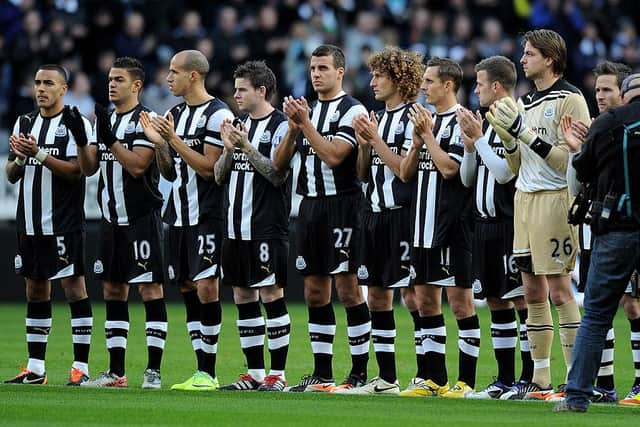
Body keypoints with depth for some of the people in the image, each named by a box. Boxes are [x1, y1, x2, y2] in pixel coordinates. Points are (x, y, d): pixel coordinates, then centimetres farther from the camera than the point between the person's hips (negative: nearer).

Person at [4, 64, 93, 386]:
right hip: (30, 223, 6)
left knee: (74, 287, -6)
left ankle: (81, 367, -6)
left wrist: (38, 154, -20)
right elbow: (11, 175, 13)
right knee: (35, 290, 9)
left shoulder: (75, 124, -5)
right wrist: (19, 157, -8)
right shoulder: (25, 123, 14)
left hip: (65, 223, -6)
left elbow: (77, 171, -14)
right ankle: (35, 368, 14)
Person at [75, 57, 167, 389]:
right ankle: (116, 371, 13)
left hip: (141, 218, -8)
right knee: (113, 290, 9)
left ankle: (153, 370, -9)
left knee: (150, 289, -7)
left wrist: (109, 138, -22)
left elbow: (138, 165, -18)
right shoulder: (105, 119, 14)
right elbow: (89, 168, 12)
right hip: (112, 218, 8)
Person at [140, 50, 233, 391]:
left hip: (207, 216, -8)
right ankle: (202, 372, 10)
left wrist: (173, 139, -16)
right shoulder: (174, 115, 16)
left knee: (206, 289, -12)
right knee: (188, 290, 7)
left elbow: (209, 168, -15)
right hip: (179, 215, 8)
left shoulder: (217, 115, -10)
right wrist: (158, 143, 2)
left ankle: (209, 372, -9)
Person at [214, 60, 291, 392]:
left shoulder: (280, 126, -7)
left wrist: (248, 148, -20)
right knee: (243, 297, 9)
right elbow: (219, 176, 14)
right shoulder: (241, 125, 16)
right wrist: (228, 149, -3)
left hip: (267, 228, -8)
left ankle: (278, 374, -2)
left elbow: (278, 174, -15)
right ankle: (255, 373, 15)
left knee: (271, 295, -6)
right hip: (236, 227, 8)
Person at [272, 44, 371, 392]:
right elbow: (279, 164, 11)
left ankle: (360, 372, -3)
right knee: (315, 292, 7)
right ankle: (321, 373, 11)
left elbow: (333, 156, -17)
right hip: (309, 205, 7)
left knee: (347, 288, -7)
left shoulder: (352, 111, -6)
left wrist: (305, 124, -15)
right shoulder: (306, 111, 16)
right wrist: (293, 128, -5)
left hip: (342, 205, -7)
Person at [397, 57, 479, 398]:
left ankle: (466, 380, -3)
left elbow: (449, 168, -18)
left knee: (460, 301, -5)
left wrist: (428, 134, -11)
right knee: (425, 301, 10)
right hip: (423, 225, 9)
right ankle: (432, 379, 15)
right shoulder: (426, 120, 16)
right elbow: (405, 173, 15)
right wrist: (417, 141, 0)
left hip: (451, 226, -9)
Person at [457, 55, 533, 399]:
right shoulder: (486, 124, 16)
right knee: (496, 301, 10)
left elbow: (504, 172, -21)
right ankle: (505, 380, 15)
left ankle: (530, 378, -7)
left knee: (521, 299, -8)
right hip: (485, 223, 9)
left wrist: (478, 138, -14)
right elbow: (467, 178, 18)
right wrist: (469, 145, 2)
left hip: (510, 224, -9)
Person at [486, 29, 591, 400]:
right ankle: (540, 381, 13)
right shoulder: (526, 102, 17)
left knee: (559, 289, -9)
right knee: (533, 292, 8)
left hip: (555, 199, -8)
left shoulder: (569, 100, -8)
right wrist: (506, 135, 0)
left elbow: (570, 160, -16)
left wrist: (525, 132, -18)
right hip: (525, 199, 8)